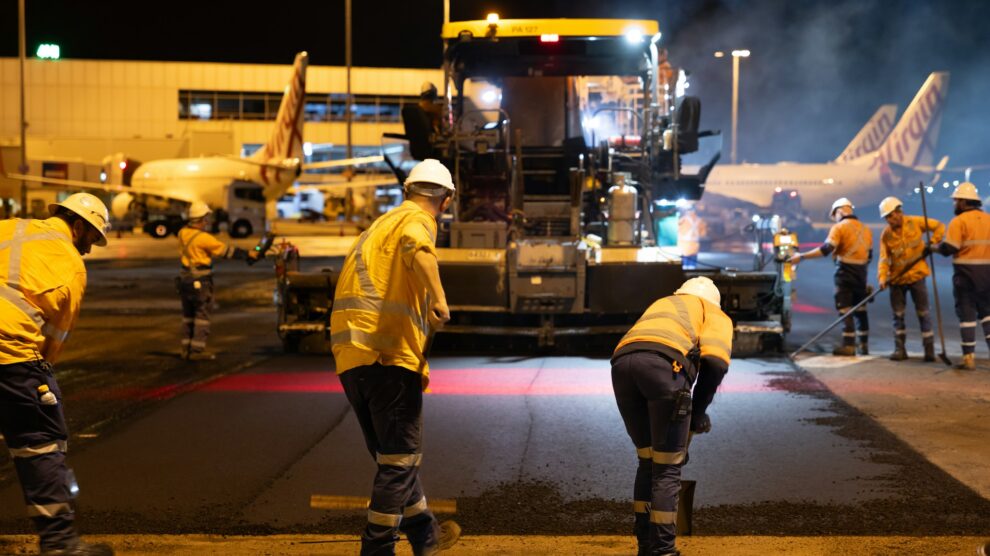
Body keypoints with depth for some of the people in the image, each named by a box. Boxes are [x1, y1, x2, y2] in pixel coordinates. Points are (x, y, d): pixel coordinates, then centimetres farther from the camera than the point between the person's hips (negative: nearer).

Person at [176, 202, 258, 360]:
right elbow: (226, 250, -14)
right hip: (200, 280, -8)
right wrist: (247, 254, -6)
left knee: (188, 315, 15)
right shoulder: (203, 238, -19)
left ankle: (186, 348, 18)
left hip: (185, 277, 8)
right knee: (202, 315, -2)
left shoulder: (182, 233, 2)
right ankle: (197, 350, -4)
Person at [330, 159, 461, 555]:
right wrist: (438, 299, -39)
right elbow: (416, 248, -26)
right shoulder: (416, 220, 0)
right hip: (389, 355, -9)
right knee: (400, 459, -1)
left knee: (393, 455, 18)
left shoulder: (380, 225, 26)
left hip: (350, 357, 9)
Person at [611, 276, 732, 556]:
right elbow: (715, 362, 3)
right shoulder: (716, 315, 27)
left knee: (647, 460, 21)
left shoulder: (660, 304, 44)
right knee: (668, 467, 7)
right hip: (664, 363, -5)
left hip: (621, 362, 5)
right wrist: (698, 412, 15)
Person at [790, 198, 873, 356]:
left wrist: (802, 256, -17)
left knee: (845, 309, -5)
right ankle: (863, 345, 16)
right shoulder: (865, 229, 13)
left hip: (845, 271, -6)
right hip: (861, 272, 6)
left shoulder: (839, 227, -9)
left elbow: (826, 249, -19)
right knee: (860, 309, 14)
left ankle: (849, 345, -9)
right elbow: (869, 255, 18)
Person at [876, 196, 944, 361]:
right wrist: (882, 277, -22)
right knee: (898, 314, 6)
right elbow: (884, 259, -9)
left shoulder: (916, 222, -8)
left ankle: (929, 349, 6)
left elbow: (939, 227, 1)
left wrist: (932, 243, -13)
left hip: (916, 275, -2)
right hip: (896, 279, 2)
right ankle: (900, 349, 14)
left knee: (923, 312, 0)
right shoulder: (886, 235, -4)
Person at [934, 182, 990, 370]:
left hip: (966, 272, -5)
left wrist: (934, 247, 3)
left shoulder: (959, 221, -11)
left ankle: (969, 357, 2)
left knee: (967, 314, 1)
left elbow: (948, 248, -15)